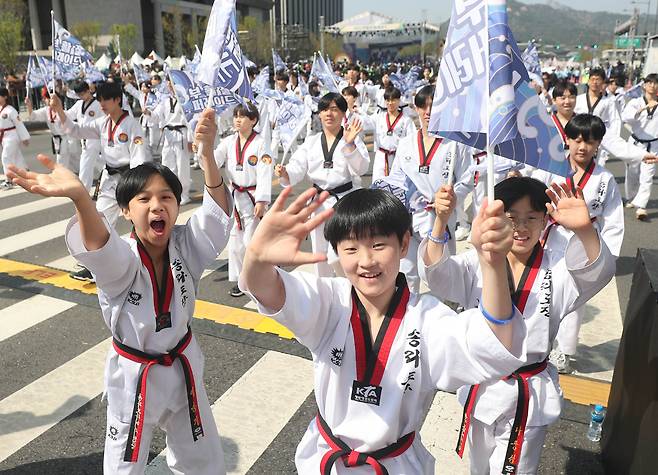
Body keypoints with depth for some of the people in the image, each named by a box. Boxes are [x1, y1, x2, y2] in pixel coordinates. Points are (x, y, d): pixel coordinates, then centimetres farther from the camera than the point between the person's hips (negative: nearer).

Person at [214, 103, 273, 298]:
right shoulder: (228, 142, 4)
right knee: (235, 241, 11)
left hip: (253, 197, -5)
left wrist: (261, 201, -17)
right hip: (234, 197, 5)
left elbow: (265, 174, -13)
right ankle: (239, 280, 25)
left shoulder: (260, 144, -10)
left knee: (252, 241, 0)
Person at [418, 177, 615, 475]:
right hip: (481, 389, 2)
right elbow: (436, 272, -23)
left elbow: (595, 270, -27)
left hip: (529, 395, -1)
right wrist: (441, 222, -41)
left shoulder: (557, 268, -8)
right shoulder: (477, 263, -8)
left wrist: (583, 229, -48)